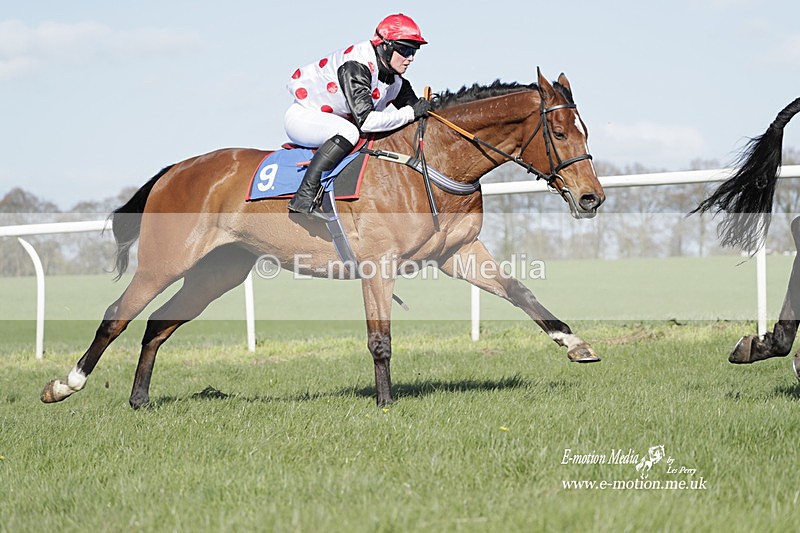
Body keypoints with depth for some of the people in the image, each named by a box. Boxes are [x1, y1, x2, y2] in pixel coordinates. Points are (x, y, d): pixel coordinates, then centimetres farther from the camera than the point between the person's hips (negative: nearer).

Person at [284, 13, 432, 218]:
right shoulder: (355, 67, -30)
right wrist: (411, 113, -33)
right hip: (302, 117, -9)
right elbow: (365, 120, -38)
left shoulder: (397, 81, -3)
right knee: (349, 131, -36)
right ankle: (304, 197, -37)